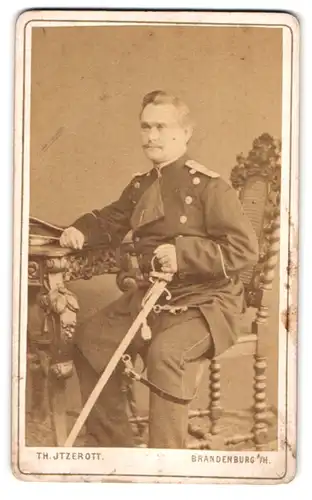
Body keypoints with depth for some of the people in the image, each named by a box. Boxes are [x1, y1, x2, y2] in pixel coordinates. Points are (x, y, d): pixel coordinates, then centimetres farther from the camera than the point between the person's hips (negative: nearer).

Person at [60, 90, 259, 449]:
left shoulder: (207, 186, -14)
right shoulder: (141, 186, 9)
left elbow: (246, 249, -20)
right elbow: (110, 221, 25)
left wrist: (184, 254, -29)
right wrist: (82, 230, 2)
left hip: (205, 302, -8)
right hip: (152, 297, 8)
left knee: (165, 353, -34)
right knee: (91, 338, 5)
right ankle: (113, 441, 19)